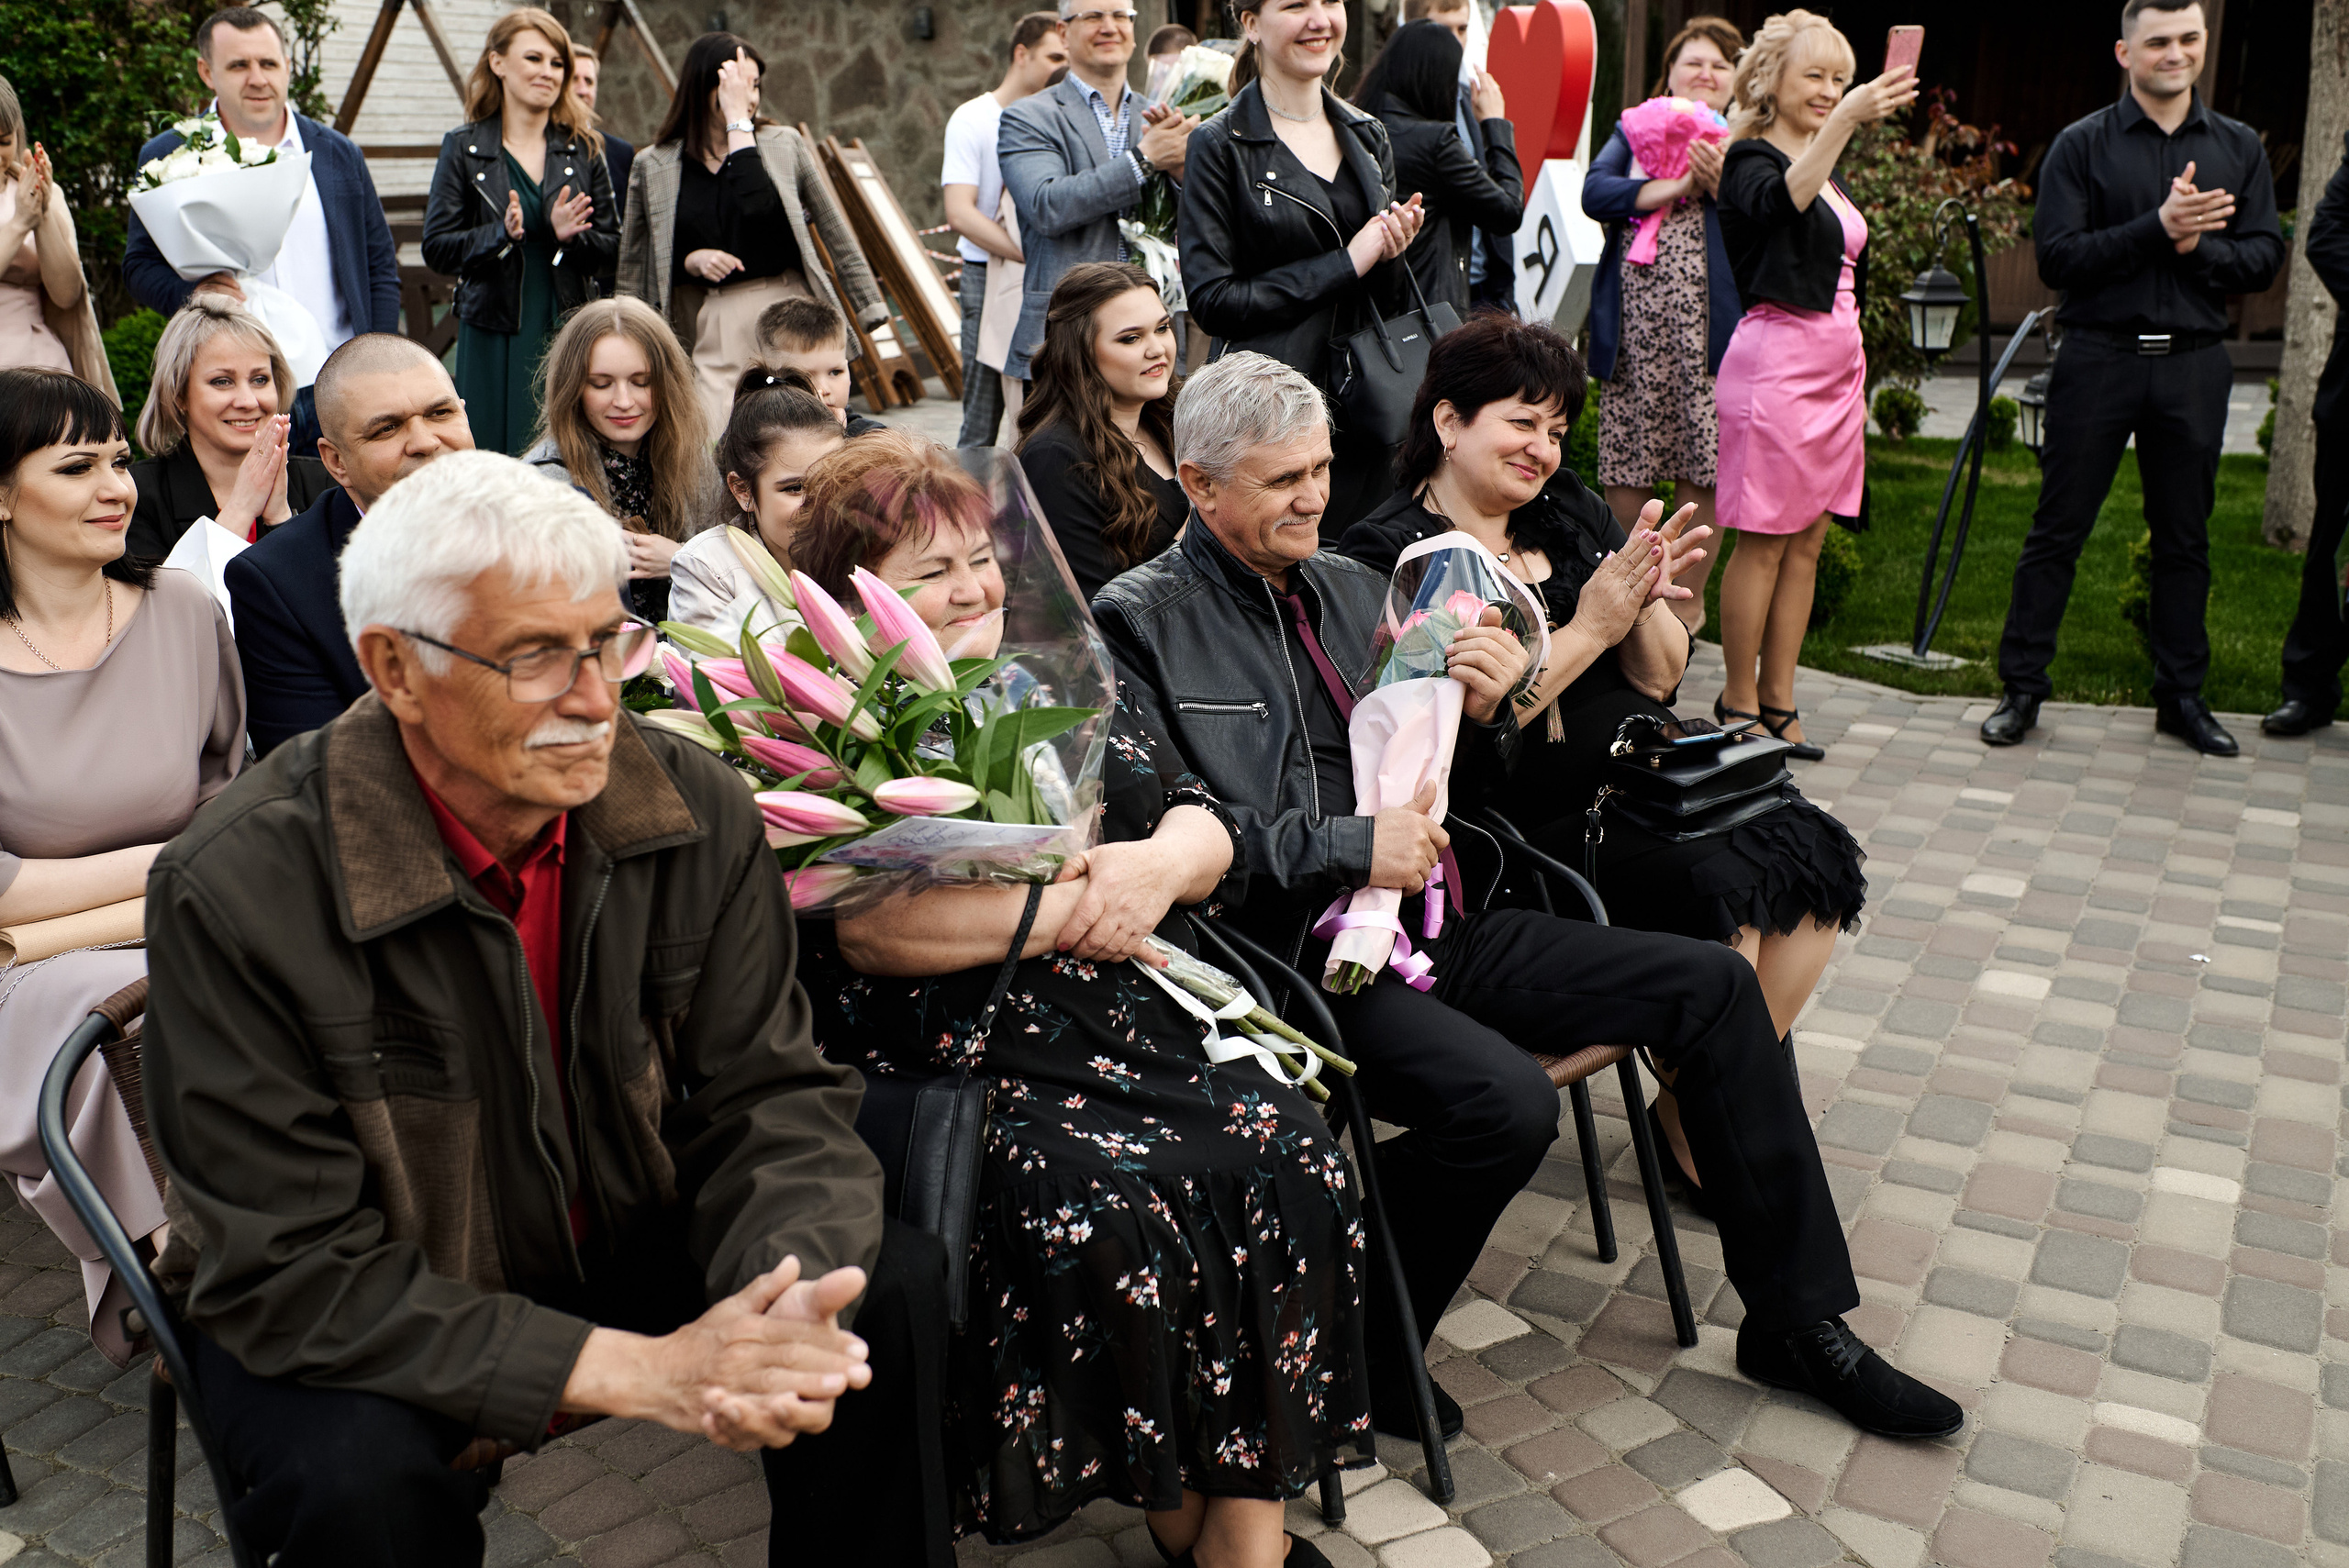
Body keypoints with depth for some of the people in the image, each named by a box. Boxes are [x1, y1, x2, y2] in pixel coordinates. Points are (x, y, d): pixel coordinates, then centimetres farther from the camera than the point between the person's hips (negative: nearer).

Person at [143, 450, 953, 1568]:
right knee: (364, 1478, -33)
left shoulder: (697, 813, -13)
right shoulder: (238, 892, -25)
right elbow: (294, 1272, -25)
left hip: (630, 1245, 4)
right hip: (371, 1327, -3)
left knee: (902, 1294, -16)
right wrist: (638, 1371, -33)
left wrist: (791, 1299, -34)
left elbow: (768, 1098, -10)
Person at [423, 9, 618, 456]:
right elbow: (436, 248, -1)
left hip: (569, 332, 2)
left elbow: (611, 245, 8)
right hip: (494, 335, -1)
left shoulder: (583, 148, 9)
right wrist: (501, 234, -17)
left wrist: (568, 235, -12)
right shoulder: (464, 148, 4)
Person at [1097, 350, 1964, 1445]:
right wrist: (1346, 848, -20)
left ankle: (1795, 1320, 14)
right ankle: (1350, 1353, -6)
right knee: (1506, 1102, -32)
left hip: (1420, 923, 8)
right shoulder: (1141, 622, -5)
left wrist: (1480, 714, -3)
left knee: (1711, 984, 1)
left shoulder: (1349, 585, 16)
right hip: (1289, 956, -7)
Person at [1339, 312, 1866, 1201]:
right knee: (1719, 885, -25)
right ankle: (1691, 1126, -2)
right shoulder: (1390, 555, -8)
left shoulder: (1566, 511, 14)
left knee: (1814, 856, -12)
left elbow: (1662, 676, 13)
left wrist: (1645, 596, -9)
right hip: (1524, 825, -7)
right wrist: (1588, 627, -18)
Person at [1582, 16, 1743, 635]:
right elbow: (1595, 193, -1)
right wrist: (1677, 184, -9)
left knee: (1699, 468, 0)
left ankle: (1688, 597, 14)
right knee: (1624, 468, 3)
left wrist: (1719, 183, -17)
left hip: (1702, 326, -2)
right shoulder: (1635, 130, 18)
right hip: (1632, 327, 2)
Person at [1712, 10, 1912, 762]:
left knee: (1808, 539, 7)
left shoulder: (1830, 171, 19)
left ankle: (1778, 699, 13)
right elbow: (1783, 201, -31)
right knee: (1764, 541, -5)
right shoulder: (1752, 159, -6)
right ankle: (1738, 702, 4)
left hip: (1837, 361, 8)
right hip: (1777, 356, -8)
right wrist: (1846, 120, -44)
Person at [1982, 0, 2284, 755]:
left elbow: (2265, 258, 6)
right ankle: (2022, 687, 10)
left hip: (2193, 364, 3)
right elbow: (2057, 258, -9)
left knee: (2185, 538, 9)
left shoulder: (2239, 146, 10)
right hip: (2099, 359, -3)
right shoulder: (2082, 145, 1)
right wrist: (2157, 226, -17)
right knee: (2057, 530, 1)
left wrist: (2199, 246, -13)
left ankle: (2181, 694, 20)